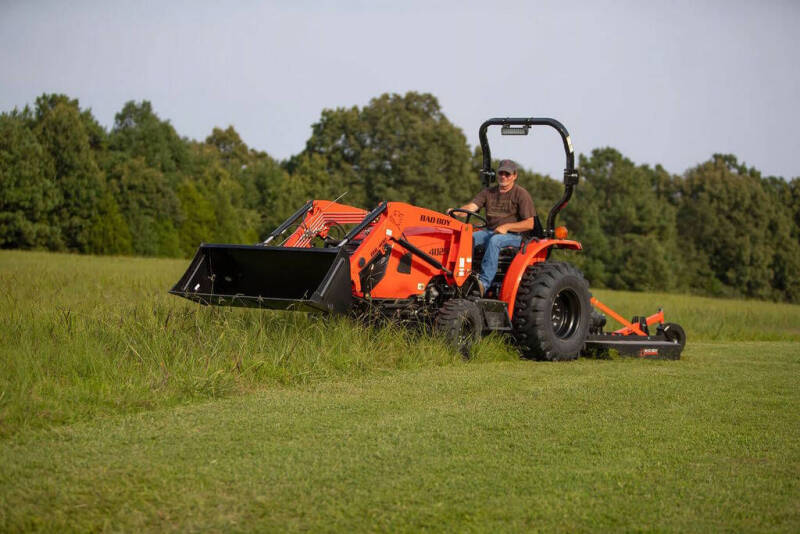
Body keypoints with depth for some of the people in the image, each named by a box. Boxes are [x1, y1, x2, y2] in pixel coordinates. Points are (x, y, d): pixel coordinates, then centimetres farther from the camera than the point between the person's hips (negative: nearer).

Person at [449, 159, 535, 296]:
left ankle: (484, 282, -47)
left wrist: (506, 227, -16)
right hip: (490, 231, 5)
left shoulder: (521, 194, 2)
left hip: (513, 235, -5)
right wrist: (456, 211, -21)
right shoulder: (489, 192, 16)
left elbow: (529, 224, -5)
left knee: (494, 240, -37)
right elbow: (471, 207, 1)